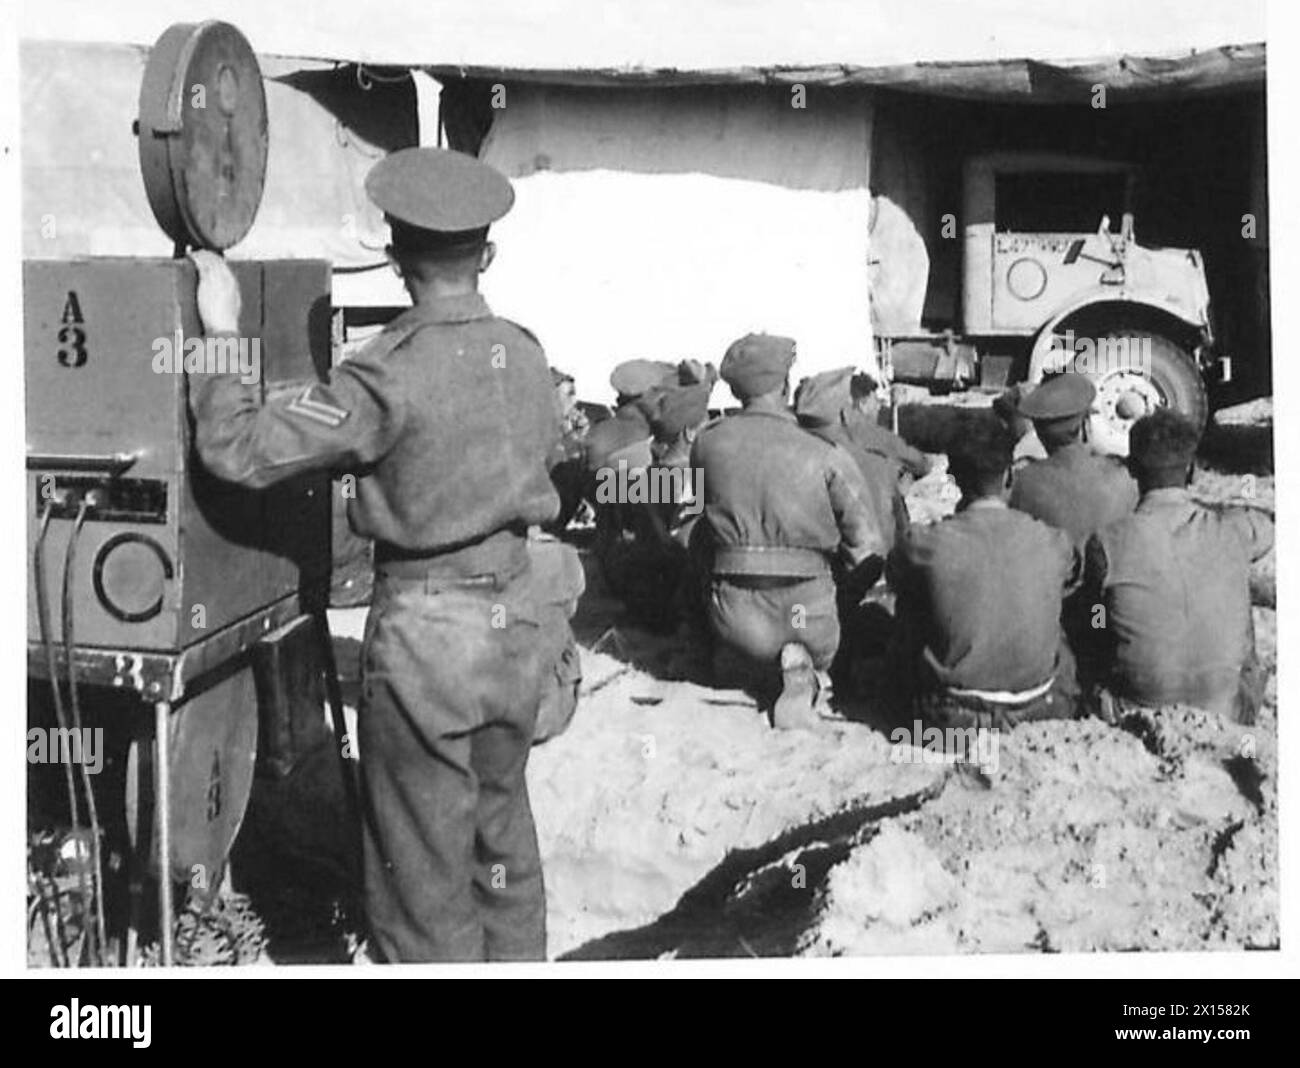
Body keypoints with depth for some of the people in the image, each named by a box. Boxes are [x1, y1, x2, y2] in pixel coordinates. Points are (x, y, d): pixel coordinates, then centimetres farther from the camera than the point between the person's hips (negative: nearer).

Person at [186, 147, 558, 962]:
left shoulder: (391, 374, -18)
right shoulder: (527, 355, 1)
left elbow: (244, 449, -19)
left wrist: (221, 338, -7)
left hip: (426, 627, -6)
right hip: (517, 617, 6)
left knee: (424, 864, 7)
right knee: (503, 830, 23)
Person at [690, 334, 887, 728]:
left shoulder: (709, 443, -4)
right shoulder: (825, 456, -12)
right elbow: (867, 546, -8)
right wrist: (853, 594, 13)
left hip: (737, 614, 1)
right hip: (809, 612, -1)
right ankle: (800, 667, -5)